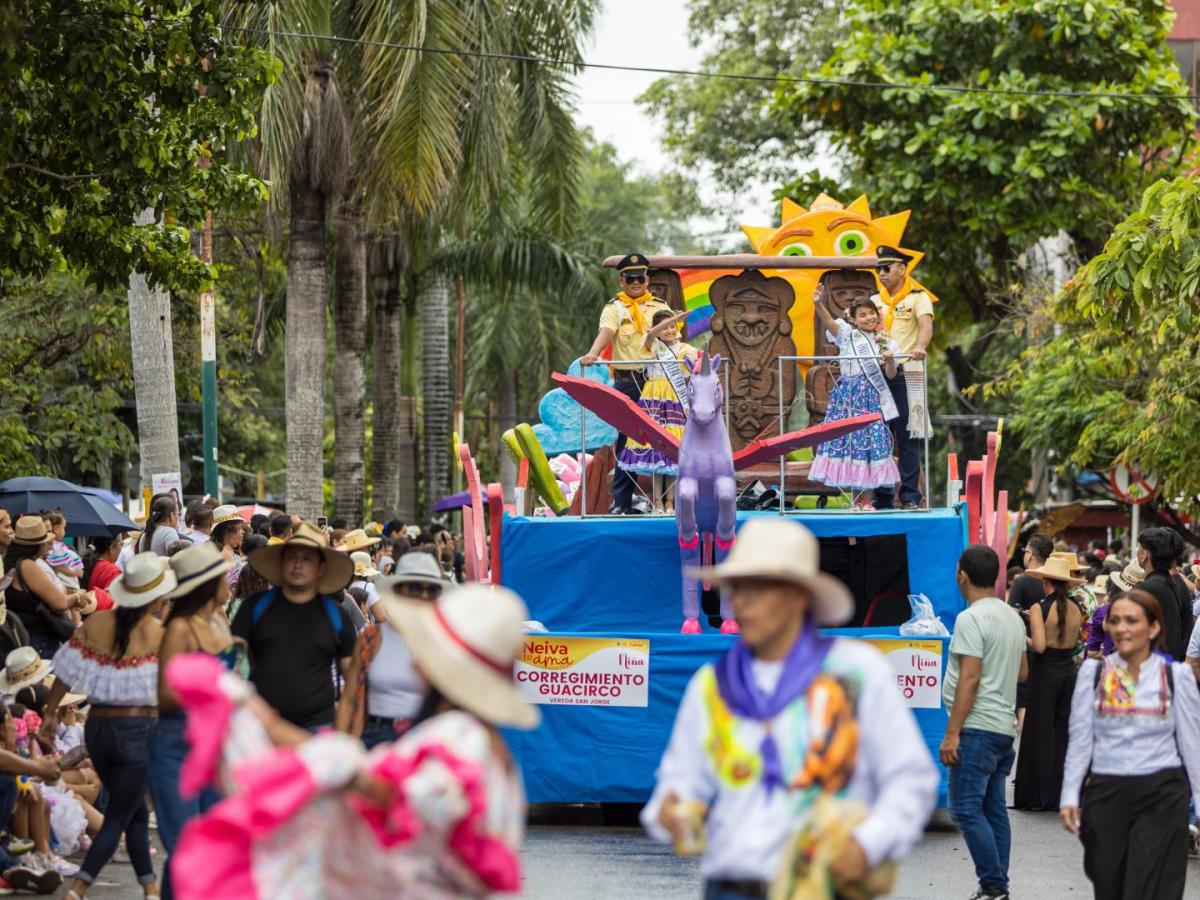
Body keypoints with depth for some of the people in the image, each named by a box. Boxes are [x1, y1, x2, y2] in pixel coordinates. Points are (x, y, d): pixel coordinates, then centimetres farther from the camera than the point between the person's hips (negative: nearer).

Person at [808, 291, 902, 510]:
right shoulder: (847, 335, 4)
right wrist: (819, 304, -32)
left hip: (871, 398, 1)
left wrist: (889, 360, -16)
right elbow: (828, 320, -13)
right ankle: (856, 498, 7)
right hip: (847, 394, -1)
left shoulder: (883, 343, 10)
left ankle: (867, 499, 1)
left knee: (870, 442, -3)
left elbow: (891, 375, 4)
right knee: (847, 441, -1)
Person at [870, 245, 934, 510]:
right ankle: (881, 497, 7)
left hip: (906, 373, -5)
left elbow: (926, 325, -14)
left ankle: (910, 496, -4)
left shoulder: (918, 298, 3)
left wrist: (920, 347, -34)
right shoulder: (875, 300, 20)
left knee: (908, 438, -5)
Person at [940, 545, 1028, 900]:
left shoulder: (971, 619, -14)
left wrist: (952, 733, -19)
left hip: (978, 727, -9)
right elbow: (1023, 672, 22)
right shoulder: (1013, 617, 14)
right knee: (993, 808, 12)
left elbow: (970, 678, -19)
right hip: (1004, 727, 9)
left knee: (966, 808, -8)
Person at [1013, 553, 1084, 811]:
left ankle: (1038, 795, 4)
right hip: (1069, 671, 5)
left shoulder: (1039, 609, -13)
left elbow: (1039, 646, -22)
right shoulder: (1075, 610, 4)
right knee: (1062, 731, 12)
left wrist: (1023, 637, -2)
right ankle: (1061, 793, 15)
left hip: (1045, 672, -5)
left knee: (1040, 733, 2)